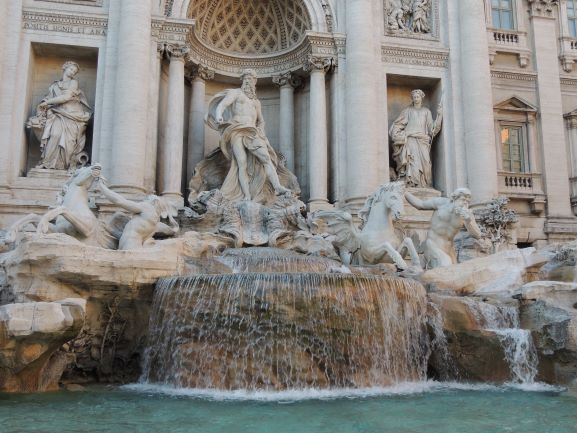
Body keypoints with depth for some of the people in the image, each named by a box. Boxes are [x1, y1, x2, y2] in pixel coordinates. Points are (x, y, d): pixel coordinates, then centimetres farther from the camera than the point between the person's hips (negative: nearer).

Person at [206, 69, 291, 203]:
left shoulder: (256, 102, 30)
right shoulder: (235, 92, 13)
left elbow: (261, 121, 36)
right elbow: (222, 104, -4)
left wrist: (260, 133, 13)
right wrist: (219, 115, -27)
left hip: (252, 133, 4)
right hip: (237, 131, -4)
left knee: (266, 157, -19)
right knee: (242, 164, -16)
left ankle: (277, 187, -33)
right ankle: (247, 196, -23)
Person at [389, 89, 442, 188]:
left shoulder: (426, 111, 16)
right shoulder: (408, 110, 13)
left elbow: (432, 127, 10)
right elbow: (398, 124, 14)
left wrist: (439, 115, 2)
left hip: (422, 141, 2)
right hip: (410, 140, -2)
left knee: (424, 164, -10)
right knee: (412, 164, -17)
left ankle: (424, 186, -10)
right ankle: (412, 185, -22)